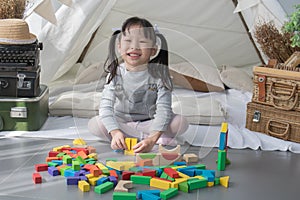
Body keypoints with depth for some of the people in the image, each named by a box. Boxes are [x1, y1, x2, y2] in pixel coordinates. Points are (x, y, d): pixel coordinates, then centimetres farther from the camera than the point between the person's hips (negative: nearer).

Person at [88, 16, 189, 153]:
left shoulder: (158, 75, -16)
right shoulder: (115, 74, -12)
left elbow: (163, 109, -25)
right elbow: (106, 107, -20)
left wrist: (152, 139, -42)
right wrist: (115, 132, -41)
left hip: (150, 123, -2)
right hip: (122, 123, 2)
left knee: (181, 123, -25)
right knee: (94, 124, -27)